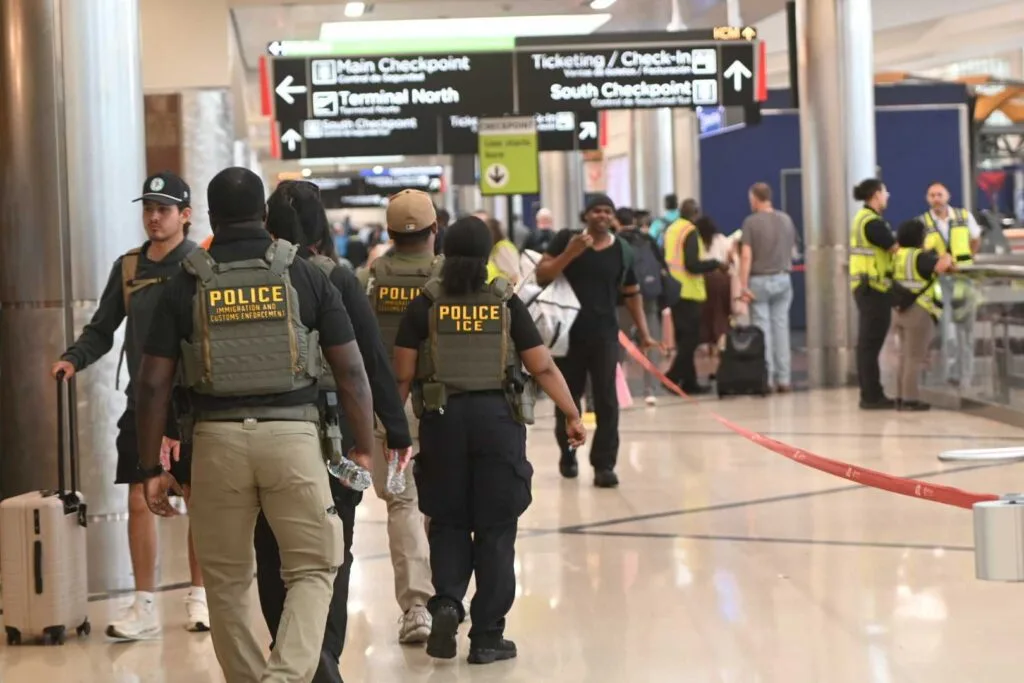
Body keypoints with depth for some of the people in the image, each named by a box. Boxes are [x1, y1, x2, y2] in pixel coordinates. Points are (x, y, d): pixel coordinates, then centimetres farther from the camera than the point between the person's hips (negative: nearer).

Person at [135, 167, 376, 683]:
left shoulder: (185, 287, 5)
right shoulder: (306, 277, 5)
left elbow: (153, 383, 2)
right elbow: (350, 370, 3)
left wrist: (151, 469, 7)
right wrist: (363, 447, 10)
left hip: (217, 438, 1)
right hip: (292, 433, -1)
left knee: (227, 579, 14)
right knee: (312, 568, 6)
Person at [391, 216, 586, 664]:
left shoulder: (425, 306, 1)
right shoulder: (506, 303, 1)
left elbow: (403, 375, -1)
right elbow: (543, 367, 0)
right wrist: (572, 415, 9)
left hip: (442, 419, 1)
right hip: (498, 417, 0)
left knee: (449, 524, 16)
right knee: (495, 530, 7)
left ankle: (446, 602, -7)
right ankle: (487, 636, 10)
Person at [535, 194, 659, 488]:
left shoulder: (623, 251, 5)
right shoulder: (566, 239, -2)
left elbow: (632, 293, 14)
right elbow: (541, 276, -9)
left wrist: (644, 333, 12)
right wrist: (570, 252, -20)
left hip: (604, 333, 1)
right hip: (568, 332, -1)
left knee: (606, 400, -4)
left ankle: (604, 465, -1)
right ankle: (567, 454, 32)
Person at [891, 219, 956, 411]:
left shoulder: (899, 255, 10)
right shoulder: (920, 257, -15)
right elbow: (941, 267, -29)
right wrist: (947, 257, -8)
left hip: (899, 310, 8)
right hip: (918, 312, -8)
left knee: (905, 356, 15)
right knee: (915, 358, -4)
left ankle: (901, 397, 16)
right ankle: (910, 399, -3)